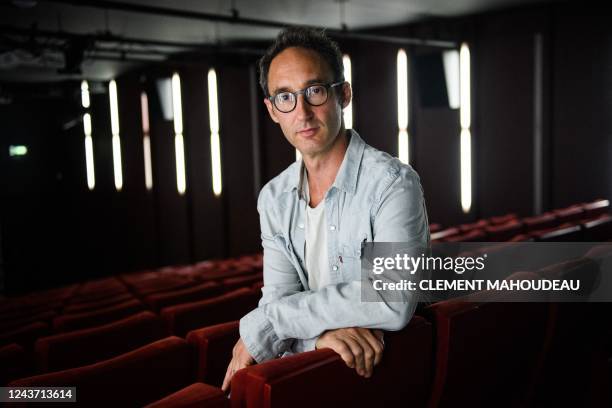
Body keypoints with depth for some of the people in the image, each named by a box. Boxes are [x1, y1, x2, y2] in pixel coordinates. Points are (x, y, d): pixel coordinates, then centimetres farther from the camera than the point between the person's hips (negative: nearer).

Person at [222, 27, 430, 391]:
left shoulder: (394, 183, -14)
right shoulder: (273, 199, 4)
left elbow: (393, 302, -25)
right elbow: (277, 300, -2)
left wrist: (260, 328, -19)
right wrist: (321, 333, -25)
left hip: (384, 366, -4)